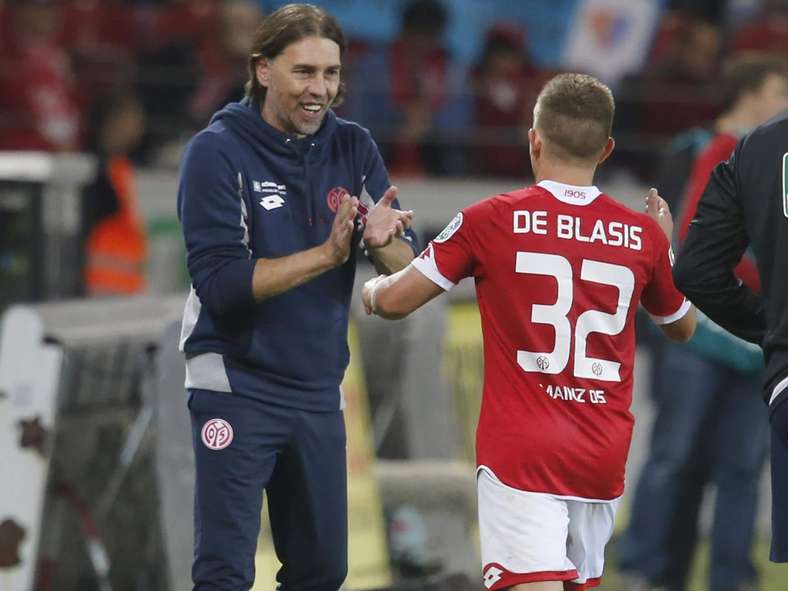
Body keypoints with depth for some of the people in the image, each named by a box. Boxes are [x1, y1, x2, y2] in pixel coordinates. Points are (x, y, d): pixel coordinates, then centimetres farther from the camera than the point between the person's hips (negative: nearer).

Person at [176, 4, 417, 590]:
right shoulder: (218, 152, -11)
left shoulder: (353, 147, 4)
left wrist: (383, 241, -23)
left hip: (319, 391, 5)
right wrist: (327, 254, -25)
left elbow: (410, 273, 0)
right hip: (237, 385, -5)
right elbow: (221, 283, -19)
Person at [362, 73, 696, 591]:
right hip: (604, 459, 4)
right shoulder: (643, 234, 3)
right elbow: (683, 327, 20)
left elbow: (395, 301, -2)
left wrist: (372, 289, 21)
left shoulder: (492, 221, -6)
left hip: (522, 454, -4)